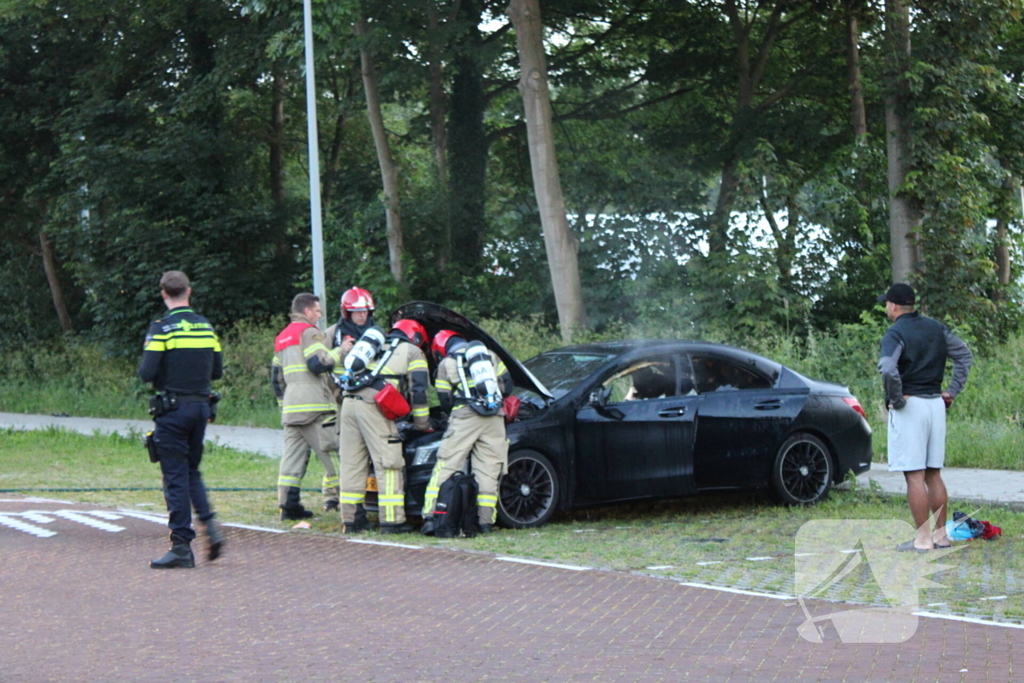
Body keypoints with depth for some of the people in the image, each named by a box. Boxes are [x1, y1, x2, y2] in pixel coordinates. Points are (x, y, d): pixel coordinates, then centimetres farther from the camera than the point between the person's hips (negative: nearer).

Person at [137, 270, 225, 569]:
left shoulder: (162, 328, -10)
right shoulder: (206, 326, 8)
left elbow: (147, 373, -16)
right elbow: (217, 371, 11)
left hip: (172, 409, -5)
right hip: (201, 407, 5)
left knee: (176, 476, -1)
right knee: (192, 471, 19)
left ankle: (182, 546, -1)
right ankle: (210, 524, 1)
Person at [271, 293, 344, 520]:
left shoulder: (282, 338, 25)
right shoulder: (309, 332, -3)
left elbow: (276, 378, 25)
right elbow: (318, 364, -16)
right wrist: (339, 352, -5)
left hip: (290, 405, 8)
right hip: (313, 404, -8)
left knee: (293, 454, 4)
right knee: (330, 451, -5)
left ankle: (288, 504, -1)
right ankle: (334, 497, -8)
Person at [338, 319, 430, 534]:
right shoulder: (412, 351, 15)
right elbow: (418, 389, 7)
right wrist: (422, 424, 14)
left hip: (348, 401, 7)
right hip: (373, 405, -7)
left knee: (352, 463, 9)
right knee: (389, 464, -4)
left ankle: (350, 519, 10)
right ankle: (391, 520, -7)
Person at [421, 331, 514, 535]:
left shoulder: (445, 364, 12)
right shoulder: (491, 356, 20)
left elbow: (445, 401, 12)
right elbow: (507, 385, 20)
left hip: (464, 416, -2)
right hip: (494, 418, 3)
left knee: (445, 466, -1)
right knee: (488, 469, 6)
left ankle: (430, 516, -9)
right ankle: (486, 521, 2)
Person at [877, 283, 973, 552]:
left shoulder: (895, 334, -11)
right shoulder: (936, 328, 11)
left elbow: (888, 369, -27)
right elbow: (965, 354, 14)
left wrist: (896, 399, -14)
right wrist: (953, 390, 12)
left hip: (909, 408, -7)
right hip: (936, 405, 7)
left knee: (914, 477, -4)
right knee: (934, 474, 14)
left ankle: (923, 538, -4)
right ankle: (941, 534, 18)